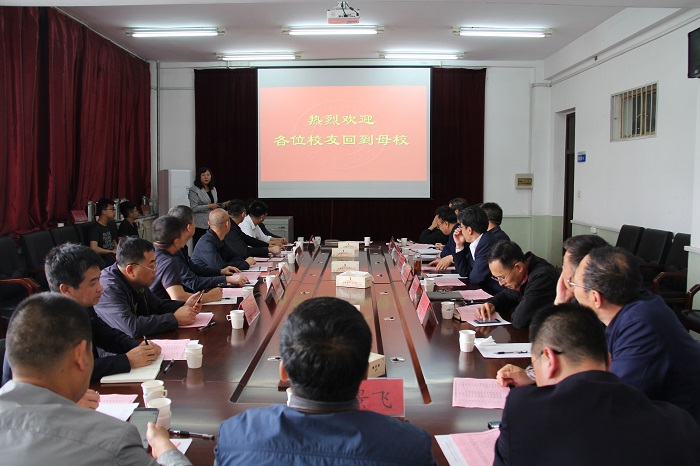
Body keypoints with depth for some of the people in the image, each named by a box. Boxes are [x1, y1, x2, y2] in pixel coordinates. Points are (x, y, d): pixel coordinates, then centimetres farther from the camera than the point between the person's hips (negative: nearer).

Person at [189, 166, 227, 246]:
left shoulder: (213, 189, 16)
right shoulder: (194, 190, -6)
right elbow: (193, 208, -14)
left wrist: (224, 204, 7)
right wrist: (209, 206, -15)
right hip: (200, 225, -6)